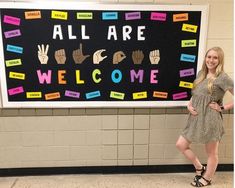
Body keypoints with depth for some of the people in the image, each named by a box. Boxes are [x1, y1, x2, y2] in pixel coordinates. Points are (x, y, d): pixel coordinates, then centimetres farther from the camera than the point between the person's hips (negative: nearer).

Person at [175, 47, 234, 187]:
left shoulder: (222, 78, -11)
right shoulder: (201, 74, 10)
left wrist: (223, 107, -12)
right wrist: (189, 105, 1)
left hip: (211, 119, -7)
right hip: (196, 118, 7)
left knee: (211, 153, 11)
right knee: (181, 145, 10)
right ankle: (200, 168, 30)